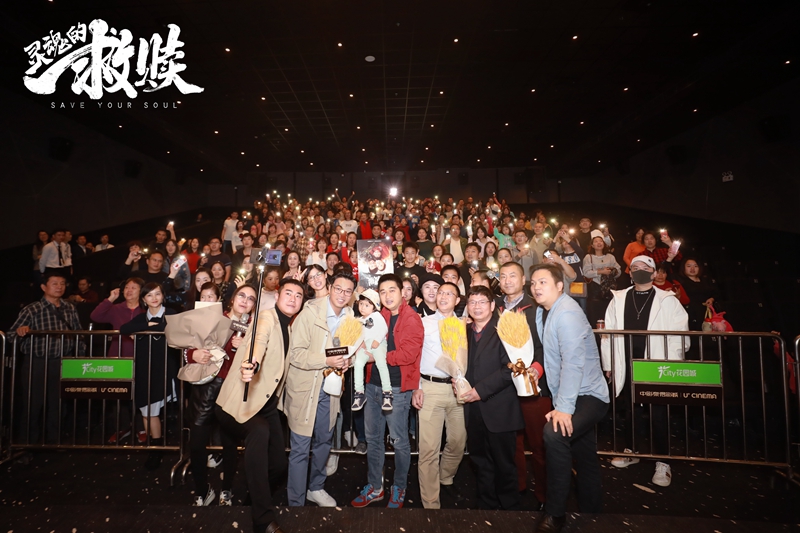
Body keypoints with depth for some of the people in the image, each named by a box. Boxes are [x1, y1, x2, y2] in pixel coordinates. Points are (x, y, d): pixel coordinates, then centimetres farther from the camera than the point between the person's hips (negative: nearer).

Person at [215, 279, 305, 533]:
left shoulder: (289, 327, 10)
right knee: (260, 432, -37)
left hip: (268, 404, 8)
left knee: (278, 465, 9)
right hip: (242, 401, -8)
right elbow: (259, 341, -38)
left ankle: (255, 499, 42)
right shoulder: (267, 317, -15)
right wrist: (251, 364, -57)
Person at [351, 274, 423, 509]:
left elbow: (409, 353, -18)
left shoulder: (411, 318, -9)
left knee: (399, 441, 8)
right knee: (372, 439, 15)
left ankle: (399, 489, 27)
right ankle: (374, 487, 32)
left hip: (397, 388, -6)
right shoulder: (378, 317, 10)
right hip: (373, 385, 6)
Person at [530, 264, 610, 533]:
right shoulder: (542, 311, 7)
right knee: (585, 461, 17)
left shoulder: (567, 312, -20)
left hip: (587, 395, -9)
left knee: (554, 434, -29)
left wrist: (564, 407, -29)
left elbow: (573, 362, -27)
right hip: (569, 397, 9)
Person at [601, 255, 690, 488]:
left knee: (658, 414, 3)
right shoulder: (618, 300, 6)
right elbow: (608, 332, 6)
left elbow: (679, 336, -5)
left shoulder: (667, 300, 0)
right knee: (629, 410, 14)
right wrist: (608, 364, 3)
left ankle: (662, 463, 17)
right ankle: (630, 451, 33)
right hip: (627, 368, 3)